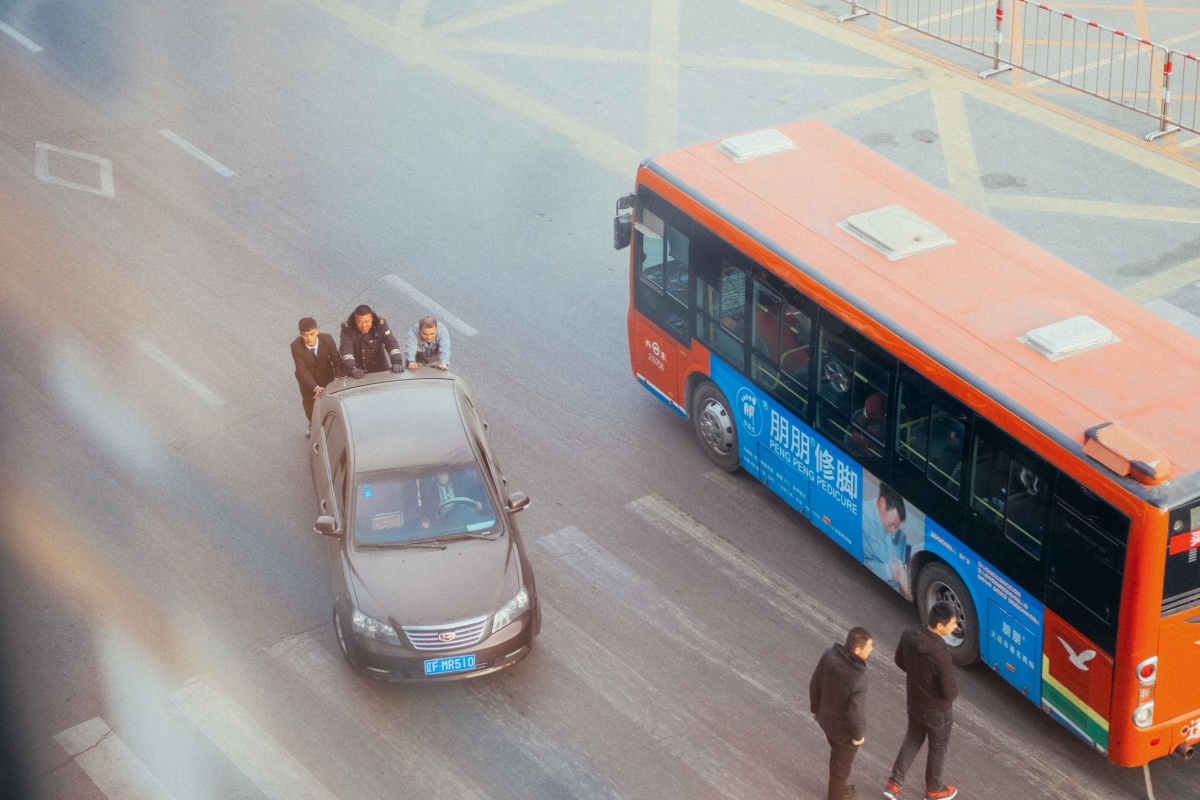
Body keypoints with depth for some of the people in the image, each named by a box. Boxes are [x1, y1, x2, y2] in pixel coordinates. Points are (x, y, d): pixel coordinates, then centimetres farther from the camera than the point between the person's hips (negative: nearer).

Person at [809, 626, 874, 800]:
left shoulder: (830, 654, -21)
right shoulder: (857, 677, -40)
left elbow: (815, 683, -7)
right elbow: (855, 712, -31)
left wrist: (815, 708, 12)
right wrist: (858, 735, -11)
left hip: (827, 718, 6)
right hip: (845, 728, -6)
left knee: (838, 752, 34)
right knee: (841, 765, 21)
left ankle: (840, 786, 58)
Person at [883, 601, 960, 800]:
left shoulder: (909, 634, -19)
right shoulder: (941, 656, -38)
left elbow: (900, 660, 0)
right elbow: (949, 693, -28)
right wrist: (954, 688, -5)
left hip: (914, 702, 5)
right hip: (937, 710, -5)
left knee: (912, 740, 29)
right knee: (938, 749, 21)